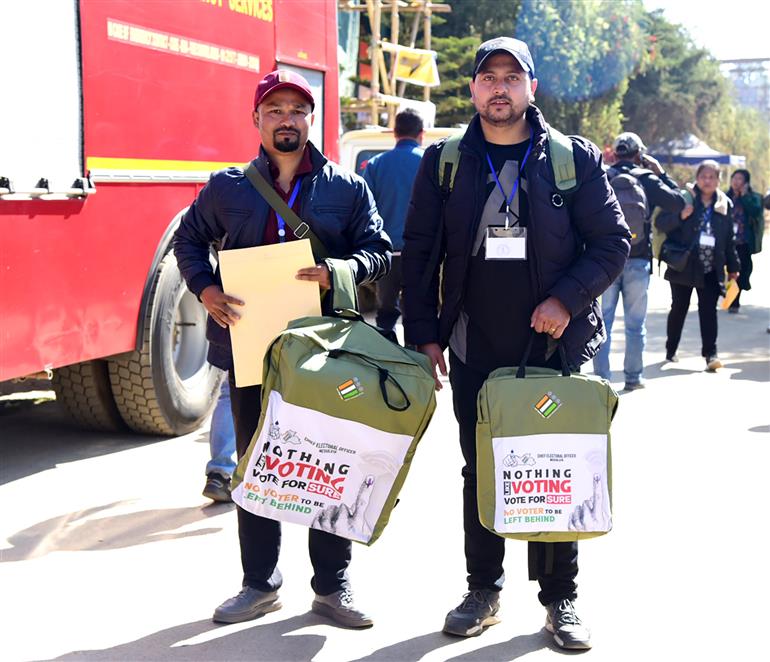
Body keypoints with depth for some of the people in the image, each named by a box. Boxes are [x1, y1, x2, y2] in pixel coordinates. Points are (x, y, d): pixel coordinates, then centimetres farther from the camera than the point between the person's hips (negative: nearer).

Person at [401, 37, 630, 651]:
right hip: (474, 351, 1)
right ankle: (484, 591, 25)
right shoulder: (444, 161, 5)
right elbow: (419, 253, 6)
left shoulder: (576, 158, 1)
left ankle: (561, 599, 20)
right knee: (480, 472, 11)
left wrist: (566, 300, -14)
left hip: (554, 346, -1)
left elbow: (613, 242, 1)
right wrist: (424, 334, 0)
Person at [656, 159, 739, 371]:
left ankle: (710, 353, -5)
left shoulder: (724, 204, 8)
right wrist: (680, 216, -27)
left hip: (711, 269, 2)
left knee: (708, 309, -5)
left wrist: (733, 266, 15)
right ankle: (671, 351, 21)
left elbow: (729, 239, 14)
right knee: (679, 308, 8)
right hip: (683, 265, -2)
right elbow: (660, 223, -9)